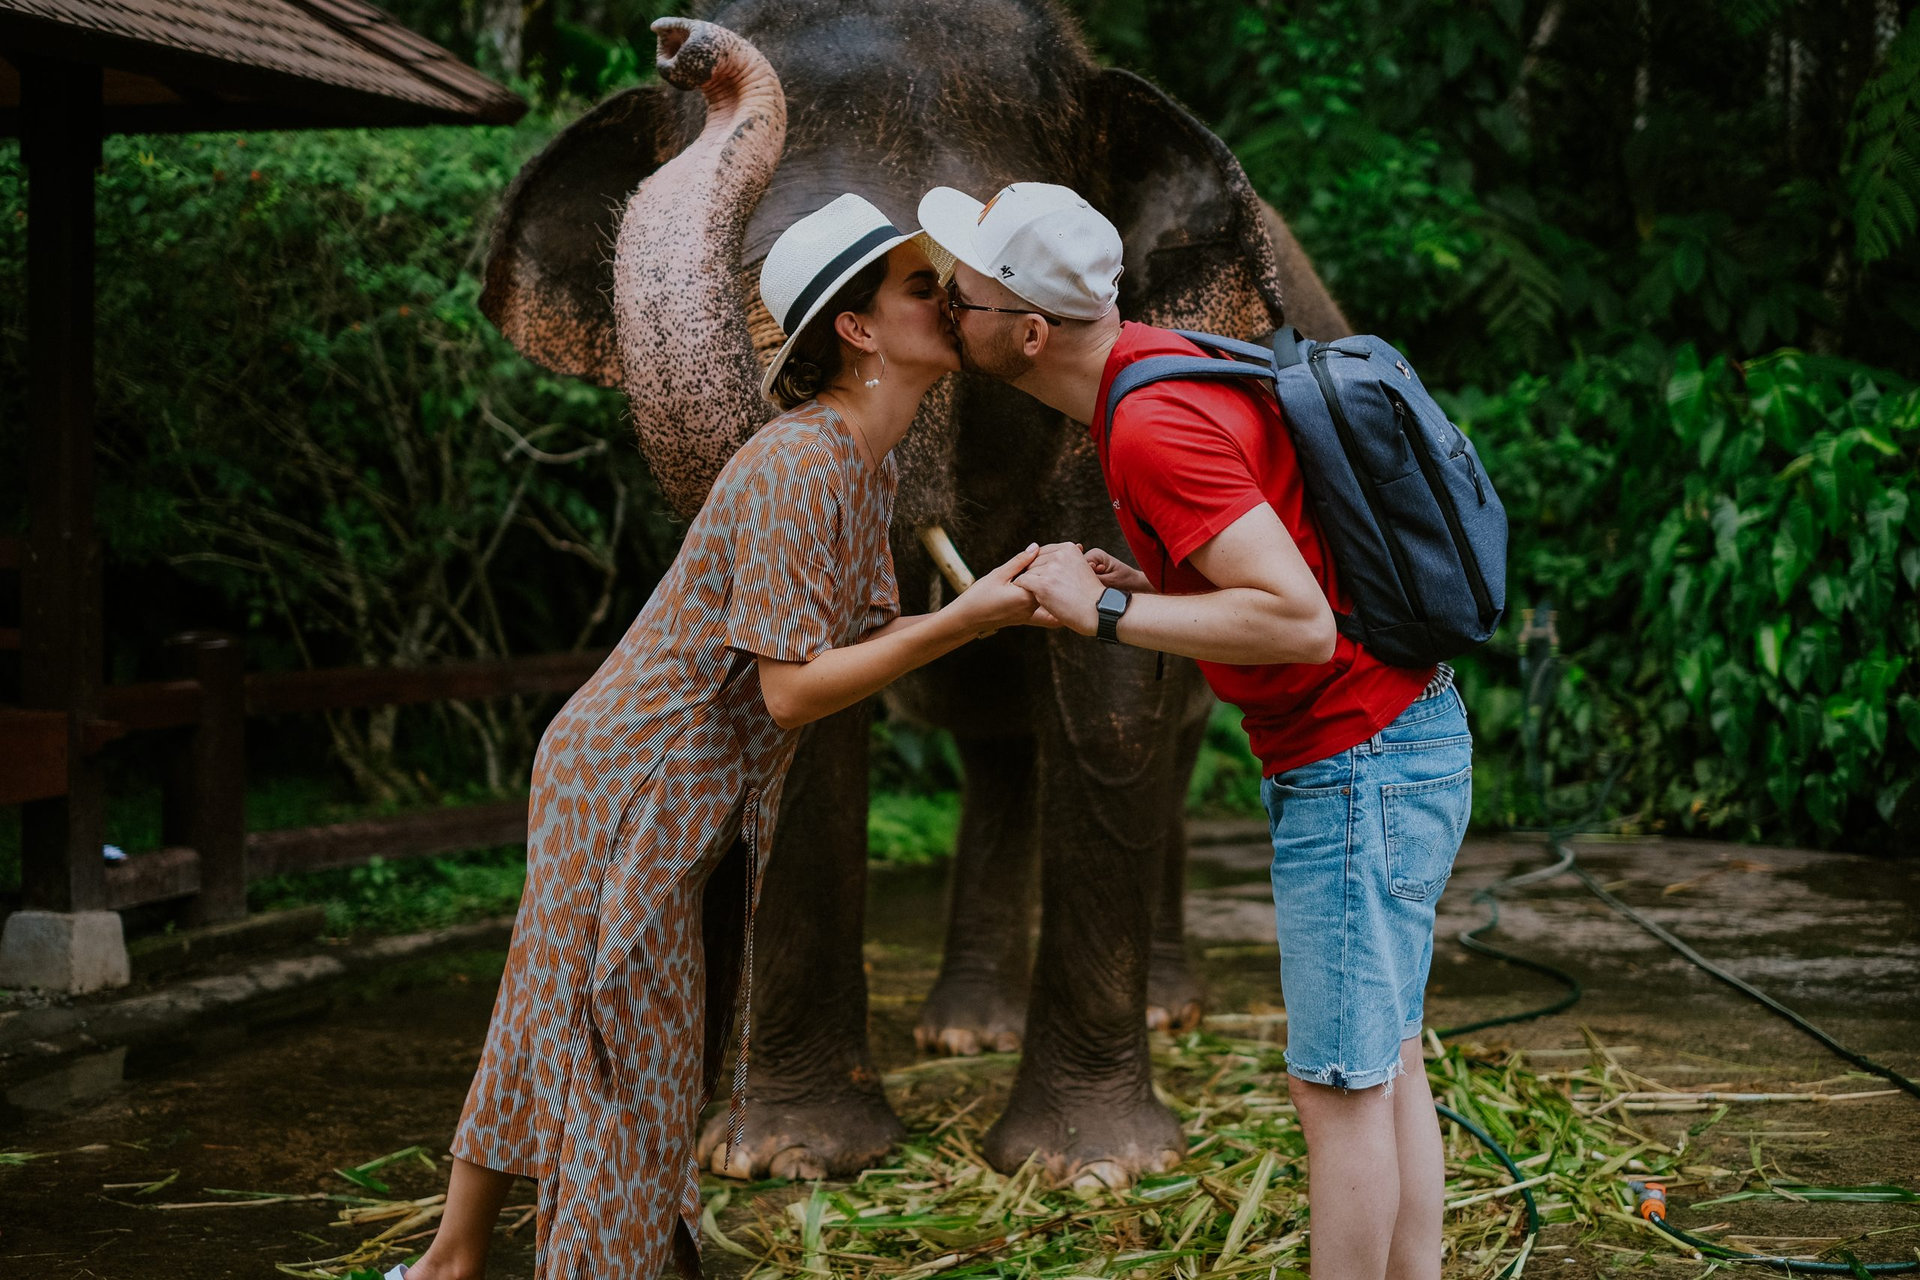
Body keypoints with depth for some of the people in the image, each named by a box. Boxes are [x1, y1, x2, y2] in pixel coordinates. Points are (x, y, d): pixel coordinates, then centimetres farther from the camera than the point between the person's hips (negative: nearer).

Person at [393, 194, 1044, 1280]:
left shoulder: (868, 467, 7)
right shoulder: (796, 466, -22)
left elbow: (827, 648, 7)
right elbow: (791, 690, -24)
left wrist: (1007, 605, 0)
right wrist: (965, 619, -27)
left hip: (699, 801, 9)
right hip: (631, 783, -9)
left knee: (560, 1033, 17)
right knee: (615, 1062, -1)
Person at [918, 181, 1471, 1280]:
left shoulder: (1152, 428, -23)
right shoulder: (1160, 360, 8)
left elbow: (1301, 622, -28)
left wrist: (1109, 614, -22)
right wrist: (1134, 585, 5)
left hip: (1360, 767, -10)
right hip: (1387, 743, 10)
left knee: (1342, 1084, 0)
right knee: (1386, 1067, 16)